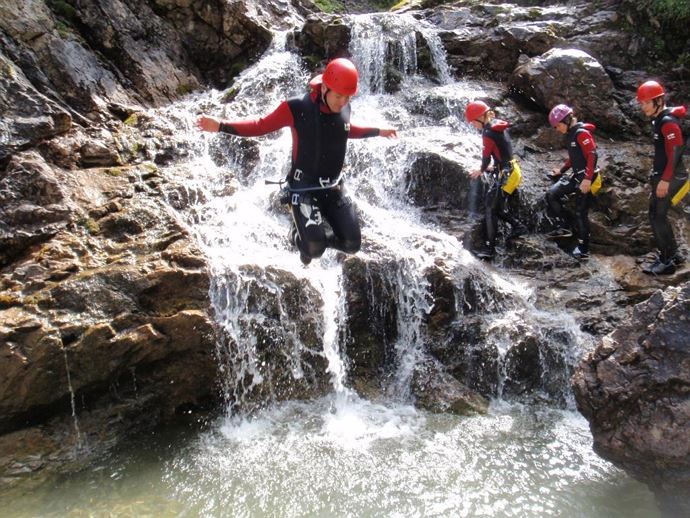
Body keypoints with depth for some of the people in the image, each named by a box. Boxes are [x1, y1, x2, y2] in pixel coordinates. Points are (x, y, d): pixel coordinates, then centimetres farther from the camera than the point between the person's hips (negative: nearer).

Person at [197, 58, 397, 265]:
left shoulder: (344, 109, -3)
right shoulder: (296, 108, -19)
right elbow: (261, 126, -9)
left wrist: (378, 131, 30)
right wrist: (220, 126, -17)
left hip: (334, 188, 5)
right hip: (304, 189, -5)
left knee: (352, 244, 0)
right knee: (314, 249, -20)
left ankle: (312, 234, 28)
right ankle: (299, 235, 17)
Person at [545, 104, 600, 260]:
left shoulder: (582, 133, -17)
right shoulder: (570, 134, 12)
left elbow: (592, 156, -24)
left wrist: (587, 179, -30)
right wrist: (561, 170, 28)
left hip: (586, 178, -9)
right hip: (576, 175, 9)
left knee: (580, 213, -5)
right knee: (551, 195, 3)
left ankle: (583, 249, 6)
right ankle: (564, 228, 12)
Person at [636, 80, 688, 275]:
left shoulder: (668, 122, -18)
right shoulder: (659, 119, 12)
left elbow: (674, 152, -23)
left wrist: (665, 180, -25)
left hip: (671, 178, -10)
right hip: (662, 175, 10)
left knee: (658, 216, -8)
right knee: (656, 214, 13)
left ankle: (667, 262, -1)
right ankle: (673, 254, 23)